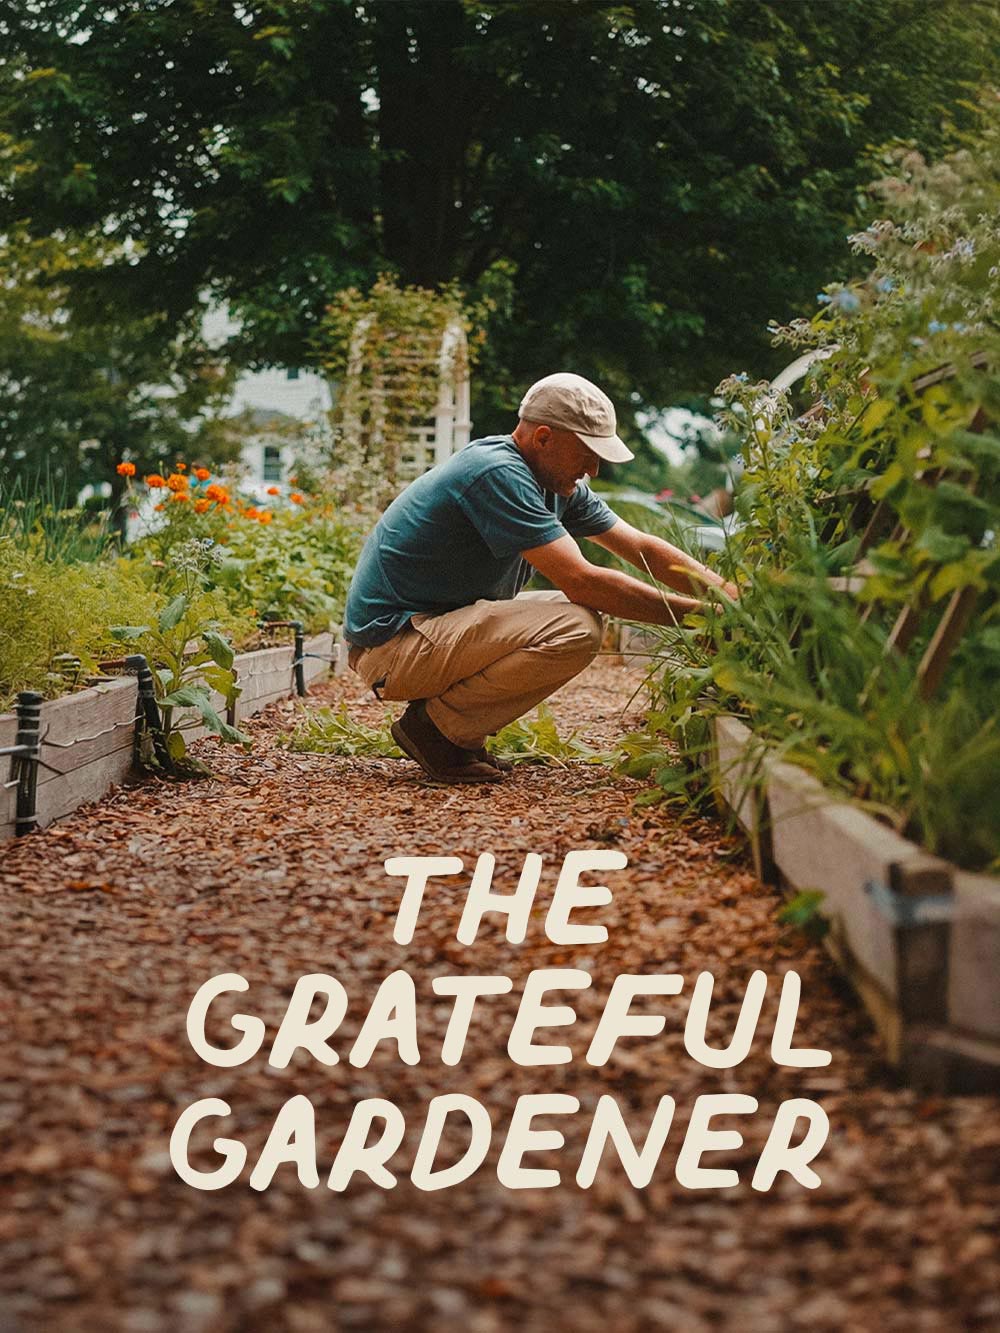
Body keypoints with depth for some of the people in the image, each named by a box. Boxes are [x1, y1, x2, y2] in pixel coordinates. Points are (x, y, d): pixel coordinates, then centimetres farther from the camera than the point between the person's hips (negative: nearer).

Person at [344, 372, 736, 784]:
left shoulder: (559, 484, 8)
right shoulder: (497, 474, -22)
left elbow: (642, 548, 11)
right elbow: (581, 581, -26)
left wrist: (730, 596, 0)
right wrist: (694, 614, -20)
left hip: (434, 631, 10)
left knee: (584, 612, 13)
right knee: (576, 628, -23)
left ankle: (457, 732, 7)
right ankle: (434, 727, -10)